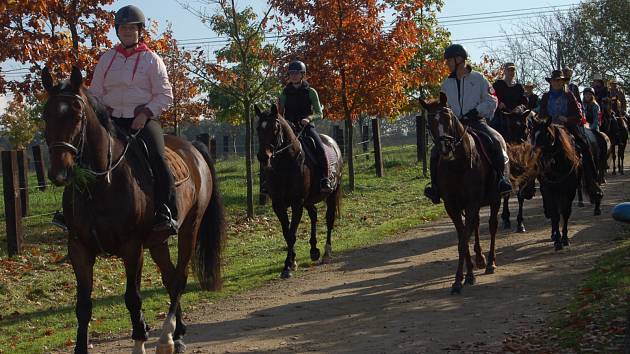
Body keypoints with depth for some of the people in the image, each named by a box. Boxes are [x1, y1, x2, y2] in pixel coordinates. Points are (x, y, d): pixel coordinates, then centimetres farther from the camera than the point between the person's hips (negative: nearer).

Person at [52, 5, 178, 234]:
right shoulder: (107, 59, 14)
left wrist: (146, 114, -15)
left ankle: (167, 215, -23)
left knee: (157, 158, -28)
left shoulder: (151, 59, 3)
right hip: (112, 120, 4)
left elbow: (165, 95, -1)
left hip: (144, 119, -4)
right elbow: (95, 93, 17)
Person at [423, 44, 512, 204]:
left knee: (496, 141, -31)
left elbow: (491, 101, 2)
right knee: (436, 151, -15)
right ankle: (436, 187, -7)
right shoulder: (446, 84, 14)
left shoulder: (478, 78, 3)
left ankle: (502, 178, -25)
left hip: (476, 122, -4)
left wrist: (476, 111, -13)